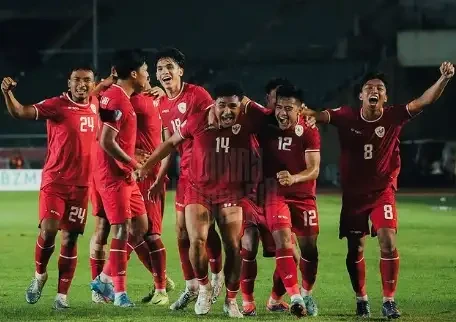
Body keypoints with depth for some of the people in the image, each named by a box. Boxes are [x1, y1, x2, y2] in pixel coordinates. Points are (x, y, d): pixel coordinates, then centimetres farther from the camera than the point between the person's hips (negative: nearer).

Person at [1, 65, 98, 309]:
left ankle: (62, 295, 11)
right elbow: (20, 112, -23)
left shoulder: (95, 105, 6)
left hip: (82, 184, 4)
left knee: (69, 238, 5)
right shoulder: (56, 105, -10)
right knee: (48, 230, -17)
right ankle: (39, 275, 11)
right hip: (55, 180, -4)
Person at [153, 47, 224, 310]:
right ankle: (191, 286, 14)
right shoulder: (162, 105, 10)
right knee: (182, 229, 6)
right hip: (185, 171, 7)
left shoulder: (197, 94, -13)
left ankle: (218, 275, 13)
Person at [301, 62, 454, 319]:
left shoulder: (393, 117, -9)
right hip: (353, 193, 1)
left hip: (383, 191, -1)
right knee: (356, 249, 8)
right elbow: (318, 115, -14)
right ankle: (361, 299, 27)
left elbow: (424, 101, -18)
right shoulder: (347, 117, -7)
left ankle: (389, 300, -4)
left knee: (388, 242, -15)